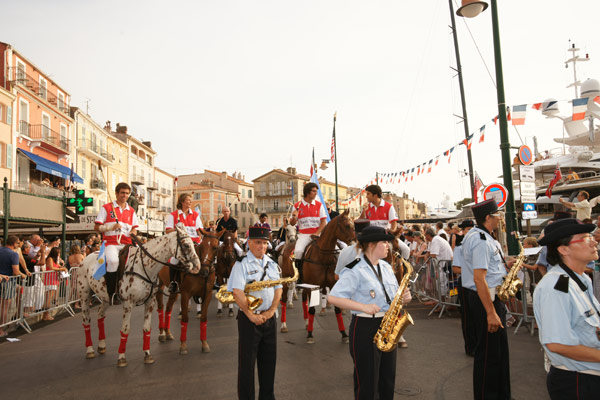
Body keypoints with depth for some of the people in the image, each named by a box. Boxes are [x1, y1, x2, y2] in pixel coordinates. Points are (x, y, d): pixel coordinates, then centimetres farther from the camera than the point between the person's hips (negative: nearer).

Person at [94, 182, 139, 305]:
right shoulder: (106, 208, 9)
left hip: (127, 243, 4)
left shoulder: (131, 211, 19)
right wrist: (112, 227, -10)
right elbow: (96, 227, 5)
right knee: (113, 260, -33)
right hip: (111, 242, -4)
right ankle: (112, 294, -19)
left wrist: (133, 233, -3)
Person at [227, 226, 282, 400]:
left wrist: (271, 311, -7)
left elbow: (278, 288, 7)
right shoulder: (241, 264, -9)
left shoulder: (272, 264, 9)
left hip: (269, 318, 6)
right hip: (249, 319, -5)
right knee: (247, 361, 4)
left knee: (269, 360, 14)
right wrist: (251, 315, -18)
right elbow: (237, 292, -18)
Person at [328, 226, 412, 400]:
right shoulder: (355, 270, -15)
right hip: (365, 328, -7)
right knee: (367, 385, 5)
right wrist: (363, 307, -26)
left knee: (388, 382, 18)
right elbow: (333, 297, -20)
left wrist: (404, 298, -4)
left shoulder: (386, 267, 10)